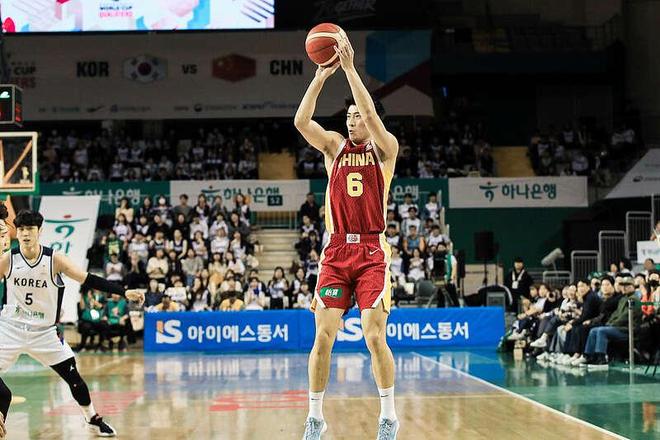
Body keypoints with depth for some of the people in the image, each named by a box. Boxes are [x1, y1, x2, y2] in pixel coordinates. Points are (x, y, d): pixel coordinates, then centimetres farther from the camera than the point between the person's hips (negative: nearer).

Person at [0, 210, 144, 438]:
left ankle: (93, 419, 23)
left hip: (44, 331, 0)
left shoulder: (54, 260, -11)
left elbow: (89, 280, -12)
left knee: (73, 377, 3)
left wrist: (124, 292, -21)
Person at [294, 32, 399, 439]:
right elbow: (301, 122, -6)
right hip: (337, 251, 3)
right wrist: (321, 77, -14)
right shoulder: (335, 146, 10)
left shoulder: (385, 149, 3)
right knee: (323, 336, -2)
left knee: (375, 335, -8)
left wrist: (350, 67, -17)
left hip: (372, 252, -2)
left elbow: (372, 115, -16)